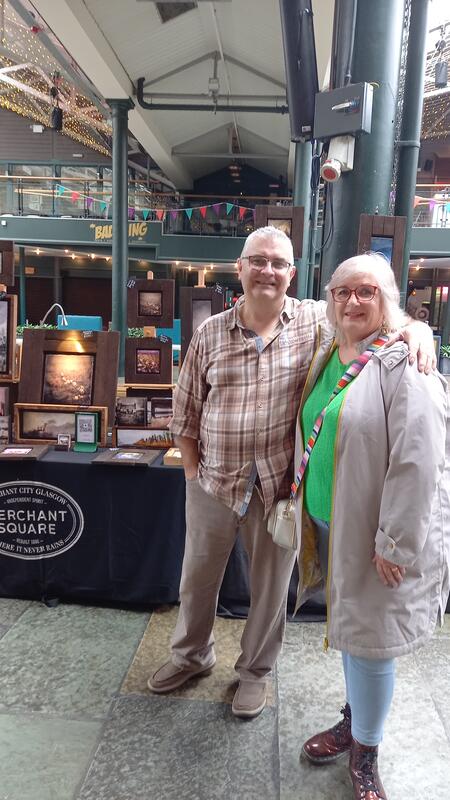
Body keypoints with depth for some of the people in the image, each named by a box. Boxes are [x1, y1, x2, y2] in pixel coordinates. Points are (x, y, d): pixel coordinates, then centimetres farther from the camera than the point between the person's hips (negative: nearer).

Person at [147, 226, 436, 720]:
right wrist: (192, 472, 0)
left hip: (280, 486, -1)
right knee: (197, 578, 20)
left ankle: (255, 670, 42)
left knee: (270, 587, 16)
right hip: (212, 484, 2)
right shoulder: (210, 333, -1)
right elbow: (186, 411, 4)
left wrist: (415, 329, -27)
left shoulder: (315, 320, -5)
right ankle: (191, 656, 47)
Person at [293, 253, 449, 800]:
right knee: (349, 628, 22)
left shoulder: (402, 365, -17)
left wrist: (395, 544, -20)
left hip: (377, 533, -6)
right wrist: (301, 506, 17)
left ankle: (364, 754, 32)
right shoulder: (326, 356, 6)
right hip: (329, 523, 7)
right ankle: (355, 719, 46)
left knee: (370, 639, 7)